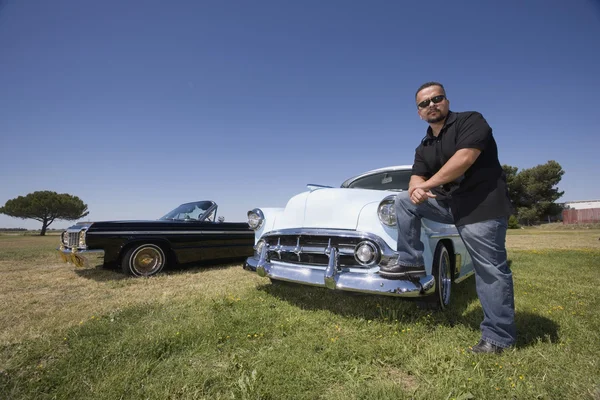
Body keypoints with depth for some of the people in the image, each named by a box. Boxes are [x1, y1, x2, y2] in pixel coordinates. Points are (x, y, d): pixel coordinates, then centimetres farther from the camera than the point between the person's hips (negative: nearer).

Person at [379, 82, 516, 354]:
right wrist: (417, 189, -19)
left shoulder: (471, 120, -7)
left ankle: (498, 337, 9)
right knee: (404, 201, 3)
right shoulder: (424, 147, 13)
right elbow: (416, 177, 7)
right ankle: (411, 261, 4)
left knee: (491, 272, -4)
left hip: (483, 206, -7)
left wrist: (427, 185, -14)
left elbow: (464, 158, -22)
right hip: (449, 204, 7)